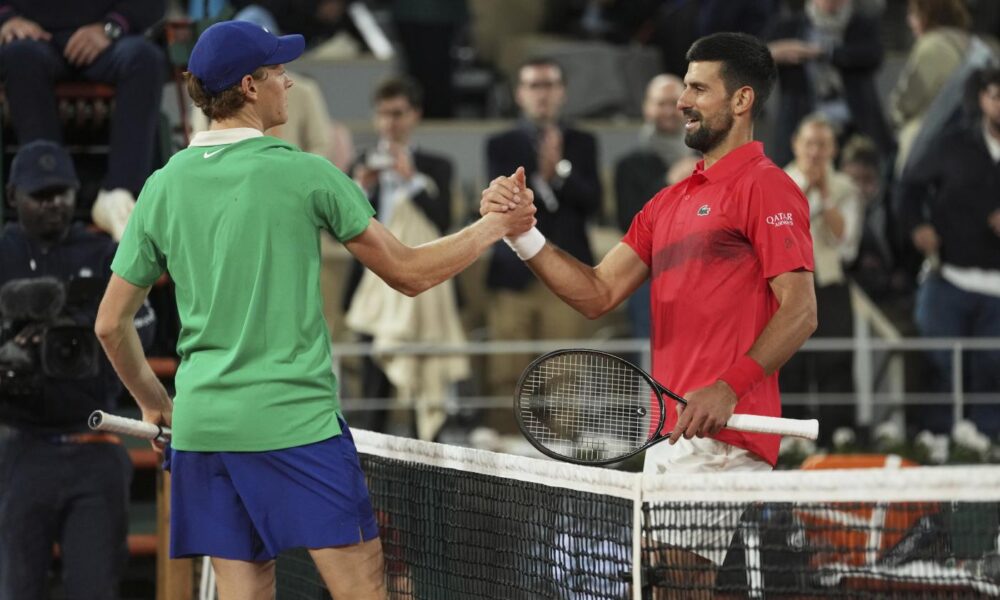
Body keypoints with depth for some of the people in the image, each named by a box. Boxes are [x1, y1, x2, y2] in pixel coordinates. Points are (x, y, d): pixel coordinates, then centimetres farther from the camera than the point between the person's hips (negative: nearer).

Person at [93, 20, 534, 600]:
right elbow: (409, 273, 2)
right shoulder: (304, 175, -6)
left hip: (203, 422, 5)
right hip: (297, 419, -5)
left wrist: (155, 403, 27)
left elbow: (111, 324, 11)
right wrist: (494, 227, 16)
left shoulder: (164, 188, 6)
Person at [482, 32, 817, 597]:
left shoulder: (767, 187, -5)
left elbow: (800, 311, -14)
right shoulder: (671, 202, 22)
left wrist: (730, 388, -25)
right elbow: (598, 293, 18)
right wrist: (522, 232, 5)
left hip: (720, 437, -9)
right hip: (669, 438, 9)